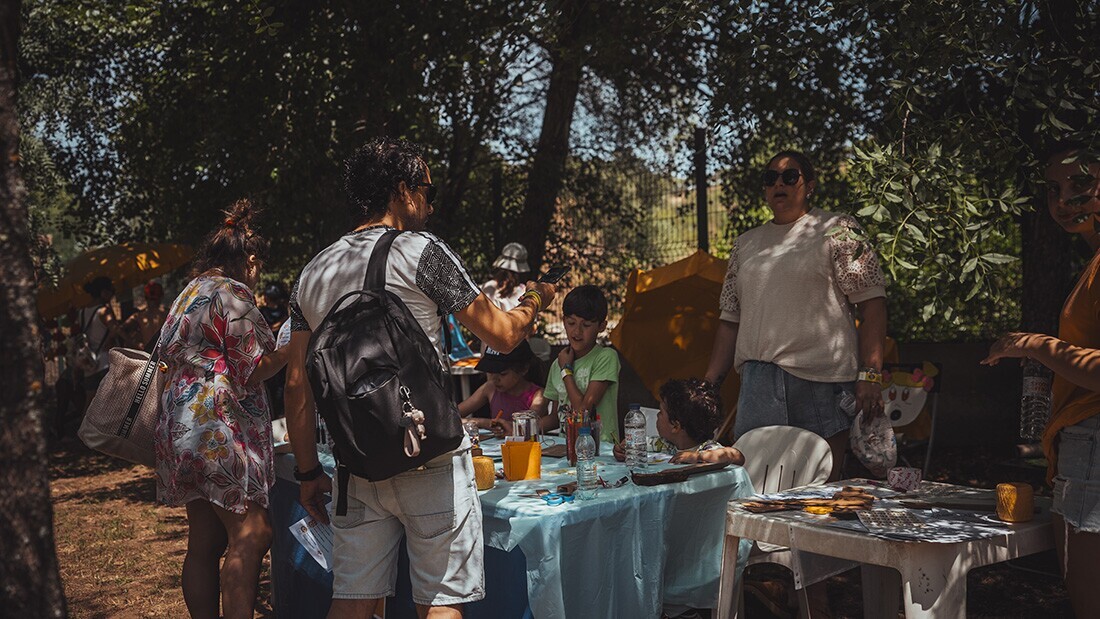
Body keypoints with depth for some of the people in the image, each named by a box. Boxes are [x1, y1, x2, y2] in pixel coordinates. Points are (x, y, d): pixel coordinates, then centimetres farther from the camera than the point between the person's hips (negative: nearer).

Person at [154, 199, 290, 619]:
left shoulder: (188, 294, 21)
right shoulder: (233, 293, -7)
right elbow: (254, 369, -9)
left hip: (181, 426, 10)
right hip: (219, 428, -10)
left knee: (204, 543, 10)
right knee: (251, 536, -11)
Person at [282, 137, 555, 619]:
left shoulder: (312, 274, 9)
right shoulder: (420, 251, -8)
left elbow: (297, 385, 9)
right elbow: (502, 335, -4)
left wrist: (308, 472, 17)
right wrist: (533, 301, 17)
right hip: (430, 460, -5)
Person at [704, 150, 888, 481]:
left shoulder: (837, 231, 4)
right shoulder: (745, 244, 19)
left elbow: (872, 305, -3)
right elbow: (730, 319, 19)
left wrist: (870, 376, -13)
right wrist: (708, 385, 12)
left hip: (822, 379, -4)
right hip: (757, 382, 4)